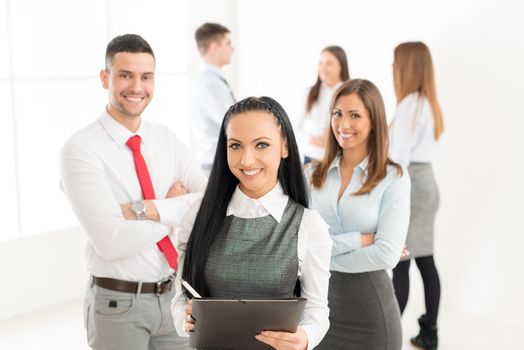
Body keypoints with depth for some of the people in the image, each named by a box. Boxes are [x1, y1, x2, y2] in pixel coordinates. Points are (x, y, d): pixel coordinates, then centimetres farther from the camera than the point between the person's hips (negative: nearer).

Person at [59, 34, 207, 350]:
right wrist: (178, 208, -13)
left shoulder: (166, 139, 2)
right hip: (118, 302, -4)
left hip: (174, 295, 4)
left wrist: (144, 210, -20)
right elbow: (111, 241, -23)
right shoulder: (80, 149, -14)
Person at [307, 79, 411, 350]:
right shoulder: (312, 175, 2)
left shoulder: (394, 178, -8)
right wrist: (358, 240, -15)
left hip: (370, 307, -3)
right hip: (317, 301, 3)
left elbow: (387, 254, -18)